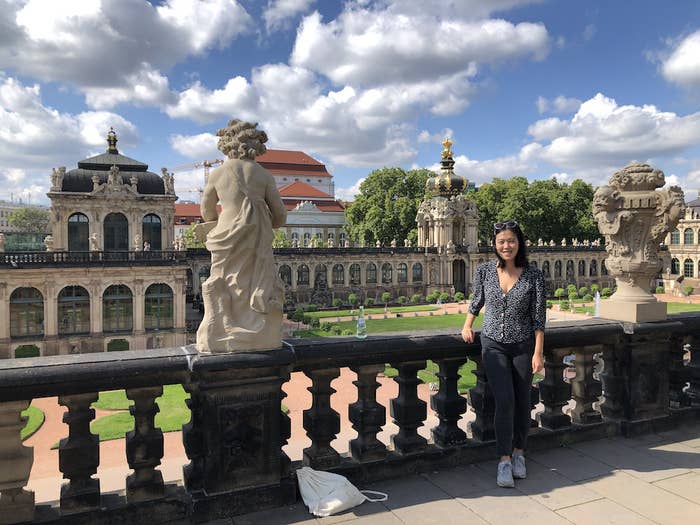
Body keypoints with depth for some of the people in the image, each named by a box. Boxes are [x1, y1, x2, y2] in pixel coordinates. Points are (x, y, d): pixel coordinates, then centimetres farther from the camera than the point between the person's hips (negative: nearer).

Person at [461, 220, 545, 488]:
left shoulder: (533, 275, -8)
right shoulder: (484, 271, -4)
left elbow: (539, 317, -6)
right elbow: (477, 301, 14)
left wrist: (538, 353, -8)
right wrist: (467, 326, 5)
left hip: (523, 345, 1)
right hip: (493, 344, 0)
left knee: (522, 401, 10)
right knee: (504, 400, -11)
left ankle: (518, 452, 30)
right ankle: (504, 460, -1)